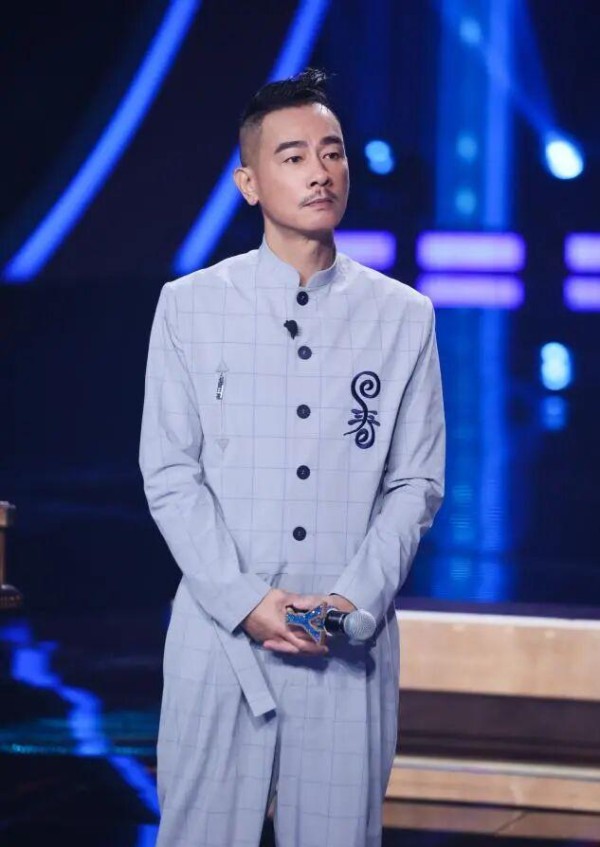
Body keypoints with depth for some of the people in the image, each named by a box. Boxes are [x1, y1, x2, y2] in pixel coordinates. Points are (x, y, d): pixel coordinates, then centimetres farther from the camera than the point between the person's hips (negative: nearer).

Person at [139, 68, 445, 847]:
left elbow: (417, 482, 4)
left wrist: (353, 600, -10)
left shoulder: (403, 316, 7)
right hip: (220, 635, -1)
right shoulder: (189, 307, 4)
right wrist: (244, 601, -10)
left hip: (352, 645, 1)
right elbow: (169, 474, 0)